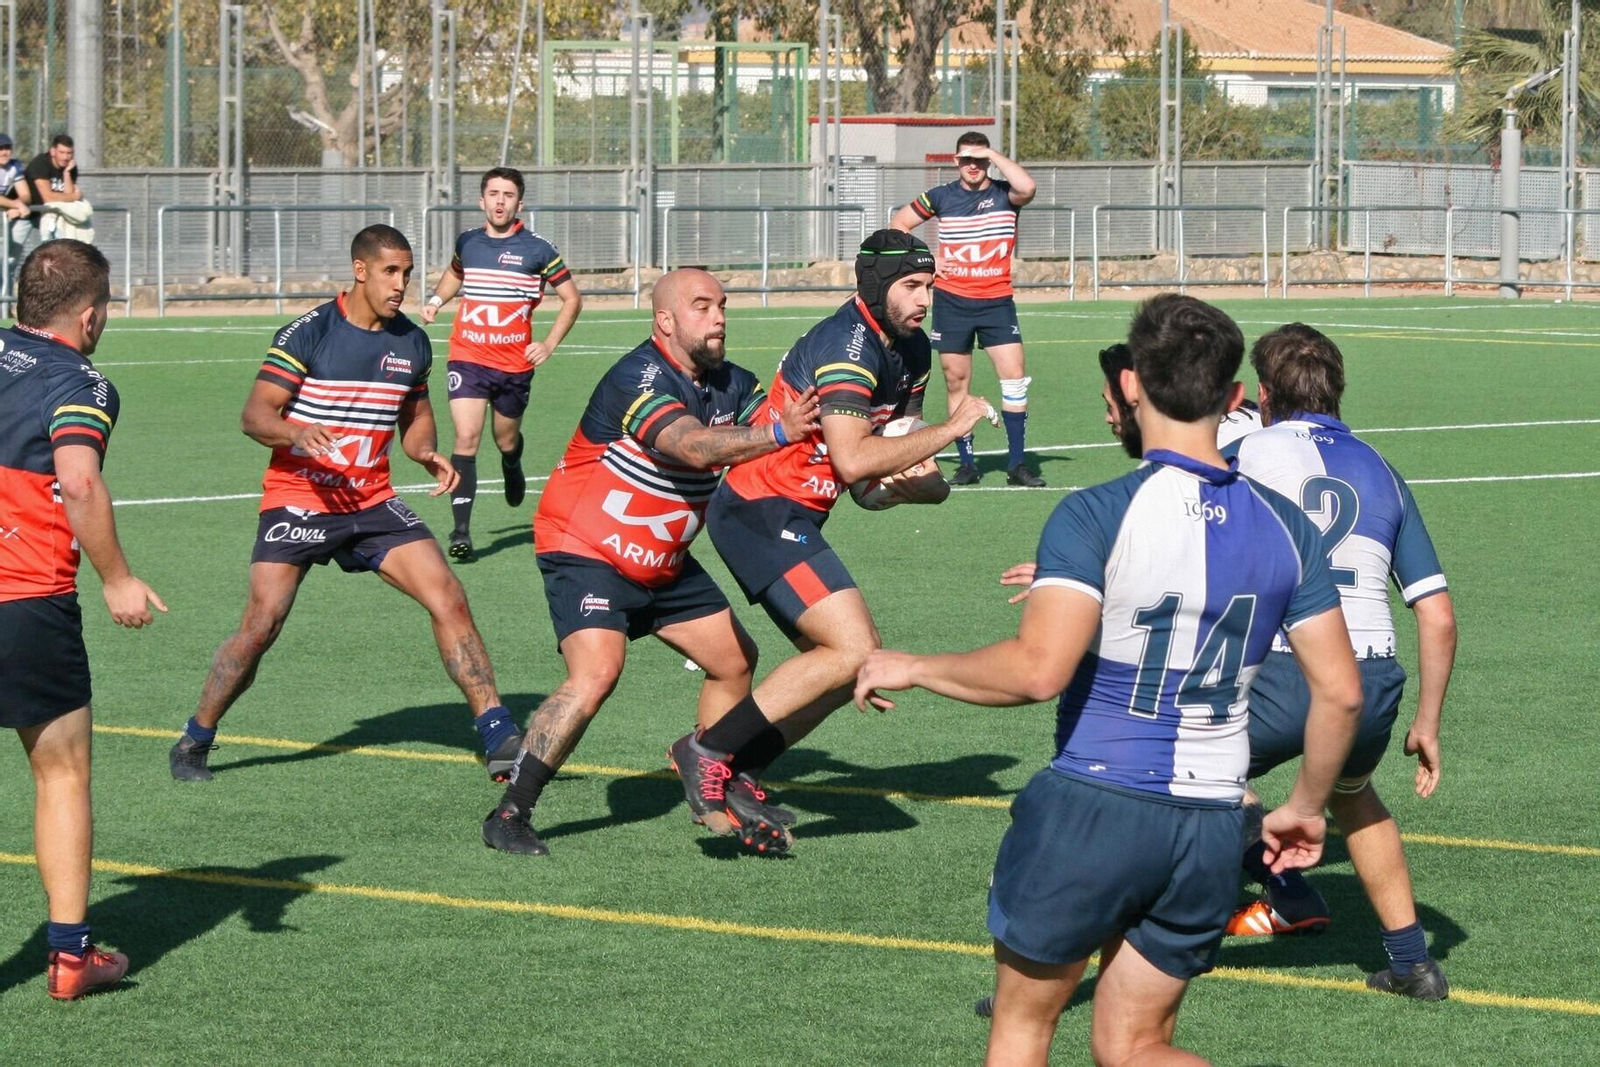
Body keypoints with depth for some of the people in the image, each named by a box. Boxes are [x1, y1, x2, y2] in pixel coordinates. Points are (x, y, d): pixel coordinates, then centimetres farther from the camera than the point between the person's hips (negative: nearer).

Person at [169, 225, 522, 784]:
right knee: (262, 622, -13)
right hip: (298, 499, -4)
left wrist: (427, 454, 0)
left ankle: (497, 734, -4)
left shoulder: (412, 343, 6)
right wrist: (296, 431, -33)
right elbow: (254, 414, -12)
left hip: (372, 501, 4)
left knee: (448, 598, -10)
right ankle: (194, 743, 6)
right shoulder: (308, 333, -10)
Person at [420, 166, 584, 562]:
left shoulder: (537, 250, -5)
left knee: (506, 440, 15)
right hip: (468, 357, 1)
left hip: (515, 362, 0)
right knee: (466, 437, -15)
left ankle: (512, 469, 54)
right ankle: (461, 530, -15)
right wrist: (437, 299, 9)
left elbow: (572, 299, 4)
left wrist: (549, 344, -6)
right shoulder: (467, 242, 4)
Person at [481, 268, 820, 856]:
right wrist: (777, 432, -49)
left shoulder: (730, 384, 1)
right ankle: (509, 814, -19)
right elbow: (694, 446, -39)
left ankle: (716, 791, 29)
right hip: (586, 550, -9)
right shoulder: (640, 380, -24)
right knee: (596, 673, -25)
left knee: (736, 659, 10)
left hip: (664, 563, 9)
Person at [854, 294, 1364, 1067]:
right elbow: (1340, 692, 4)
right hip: (1210, 826, 5)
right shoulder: (1284, 529, 3)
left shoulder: (1097, 516, -15)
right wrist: (1305, 808, 19)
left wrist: (914, 670, -9)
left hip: (1092, 807, -5)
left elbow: (1037, 670, -25)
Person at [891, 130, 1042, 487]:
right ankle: (966, 463, 11)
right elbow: (898, 225, 15)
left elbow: (1027, 187, -25)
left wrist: (993, 156, -17)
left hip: (997, 300, -1)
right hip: (951, 301, 1)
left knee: (1015, 375, -10)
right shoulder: (941, 197, 4)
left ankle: (1017, 463, -5)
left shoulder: (1003, 194, -1)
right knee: (956, 381, 3)